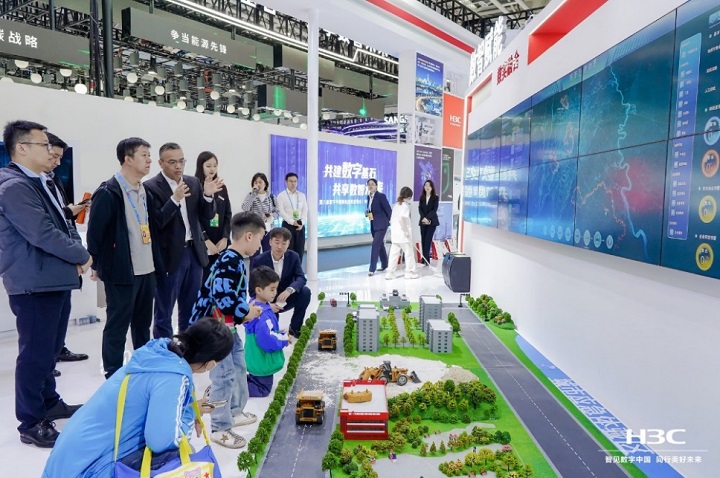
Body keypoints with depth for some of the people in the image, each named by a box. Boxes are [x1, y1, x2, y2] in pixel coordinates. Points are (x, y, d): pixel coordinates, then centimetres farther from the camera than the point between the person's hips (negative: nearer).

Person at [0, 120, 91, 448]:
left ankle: (49, 403, 35)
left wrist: (77, 254, -1)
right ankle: (31, 424, 13)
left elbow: (64, 224, 17)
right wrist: (82, 256, -11)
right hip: (34, 284, -10)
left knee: (51, 348, 20)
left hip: (55, 279, 10)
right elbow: (44, 234, -24)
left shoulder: (43, 183, 14)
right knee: (35, 353, 0)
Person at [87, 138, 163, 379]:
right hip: (121, 271, -7)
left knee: (143, 323, 18)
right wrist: (97, 265, -7)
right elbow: (95, 231, -11)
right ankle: (113, 376, 18)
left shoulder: (145, 191, 11)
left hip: (147, 269, 8)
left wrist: (156, 261, 15)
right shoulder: (108, 192, -13)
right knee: (117, 325, 5)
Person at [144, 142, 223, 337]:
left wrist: (208, 196, -13)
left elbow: (208, 216, 6)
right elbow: (156, 223, -17)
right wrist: (174, 199, -27)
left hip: (194, 252, 6)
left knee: (191, 310, 17)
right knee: (163, 312, 7)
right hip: (169, 256, -5)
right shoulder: (151, 187, -9)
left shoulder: (193, 182, 7)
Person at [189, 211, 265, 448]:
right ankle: (220, 429, 12)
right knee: (225, 376, -3)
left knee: (239, 368, 20)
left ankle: (235, 412, 37)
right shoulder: (228, 263, -25)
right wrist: (246, 314, -16)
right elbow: (222, 299, -30)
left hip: (228, 328, 10)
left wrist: (248, 308, 3)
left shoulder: (235, 260, 7)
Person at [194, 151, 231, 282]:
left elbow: (228, 215, 11)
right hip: (201, 244, -4)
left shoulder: (222, 188, 11)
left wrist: (225, 238, -2)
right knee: (203, 279, -4)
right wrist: (206, 240, -14)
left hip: (220, 243, 4)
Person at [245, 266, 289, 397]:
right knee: (262, 390, 9)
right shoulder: (262, 315, -31)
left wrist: (281, 335, 0)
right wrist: (284, 339, -19)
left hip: (257, 360, 9)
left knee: (256, 382, 28)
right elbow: (268, 341, -35)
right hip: (262, 362, -9)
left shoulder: (255, 306, 1)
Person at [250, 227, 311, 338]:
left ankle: (295, 328, -6)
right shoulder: (258, 260, -17)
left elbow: (301, 278, -17)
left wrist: (289, 290, -39)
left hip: (286, 298, 3)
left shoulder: (293, 256, -8)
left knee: (305, 291, -25)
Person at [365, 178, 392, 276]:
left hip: (381, 224, -8)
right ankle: (384, 264, 31)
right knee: (380, 245, 17)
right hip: (373, 225, 8)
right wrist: (367, 213, -2)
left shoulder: (381, 196, -14)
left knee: (375, 245, -12)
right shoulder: (369, 196, 8)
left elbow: (388, 210, -12)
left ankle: (372, 269, -10)